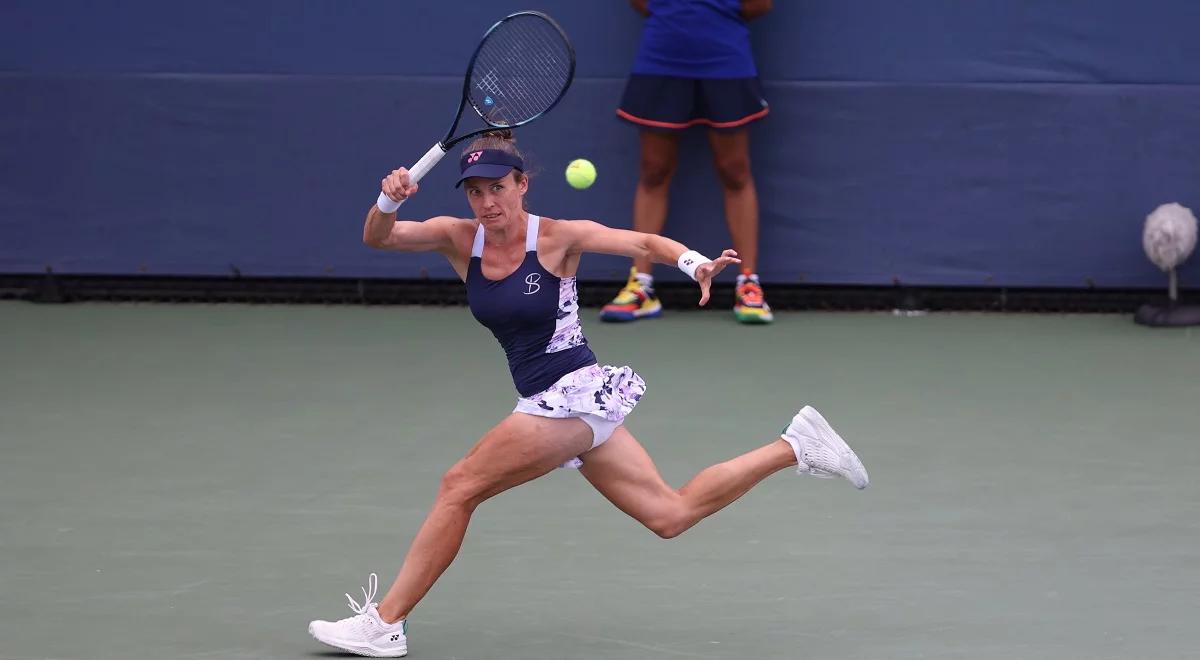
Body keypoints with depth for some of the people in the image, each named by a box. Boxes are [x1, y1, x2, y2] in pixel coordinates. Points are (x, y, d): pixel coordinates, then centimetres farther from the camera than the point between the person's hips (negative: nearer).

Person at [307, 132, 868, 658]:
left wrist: (695, 262, -32)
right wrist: (388, 200, -26)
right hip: (552, 403, 7)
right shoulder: (459, 239, 4)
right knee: (670, 514, 9)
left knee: (458, 487, -12)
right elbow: (378, 238, -4)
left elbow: (645, 243, -12)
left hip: (574, 394, -7)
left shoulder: (558, 238, -10)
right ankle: (795, 445, 21)